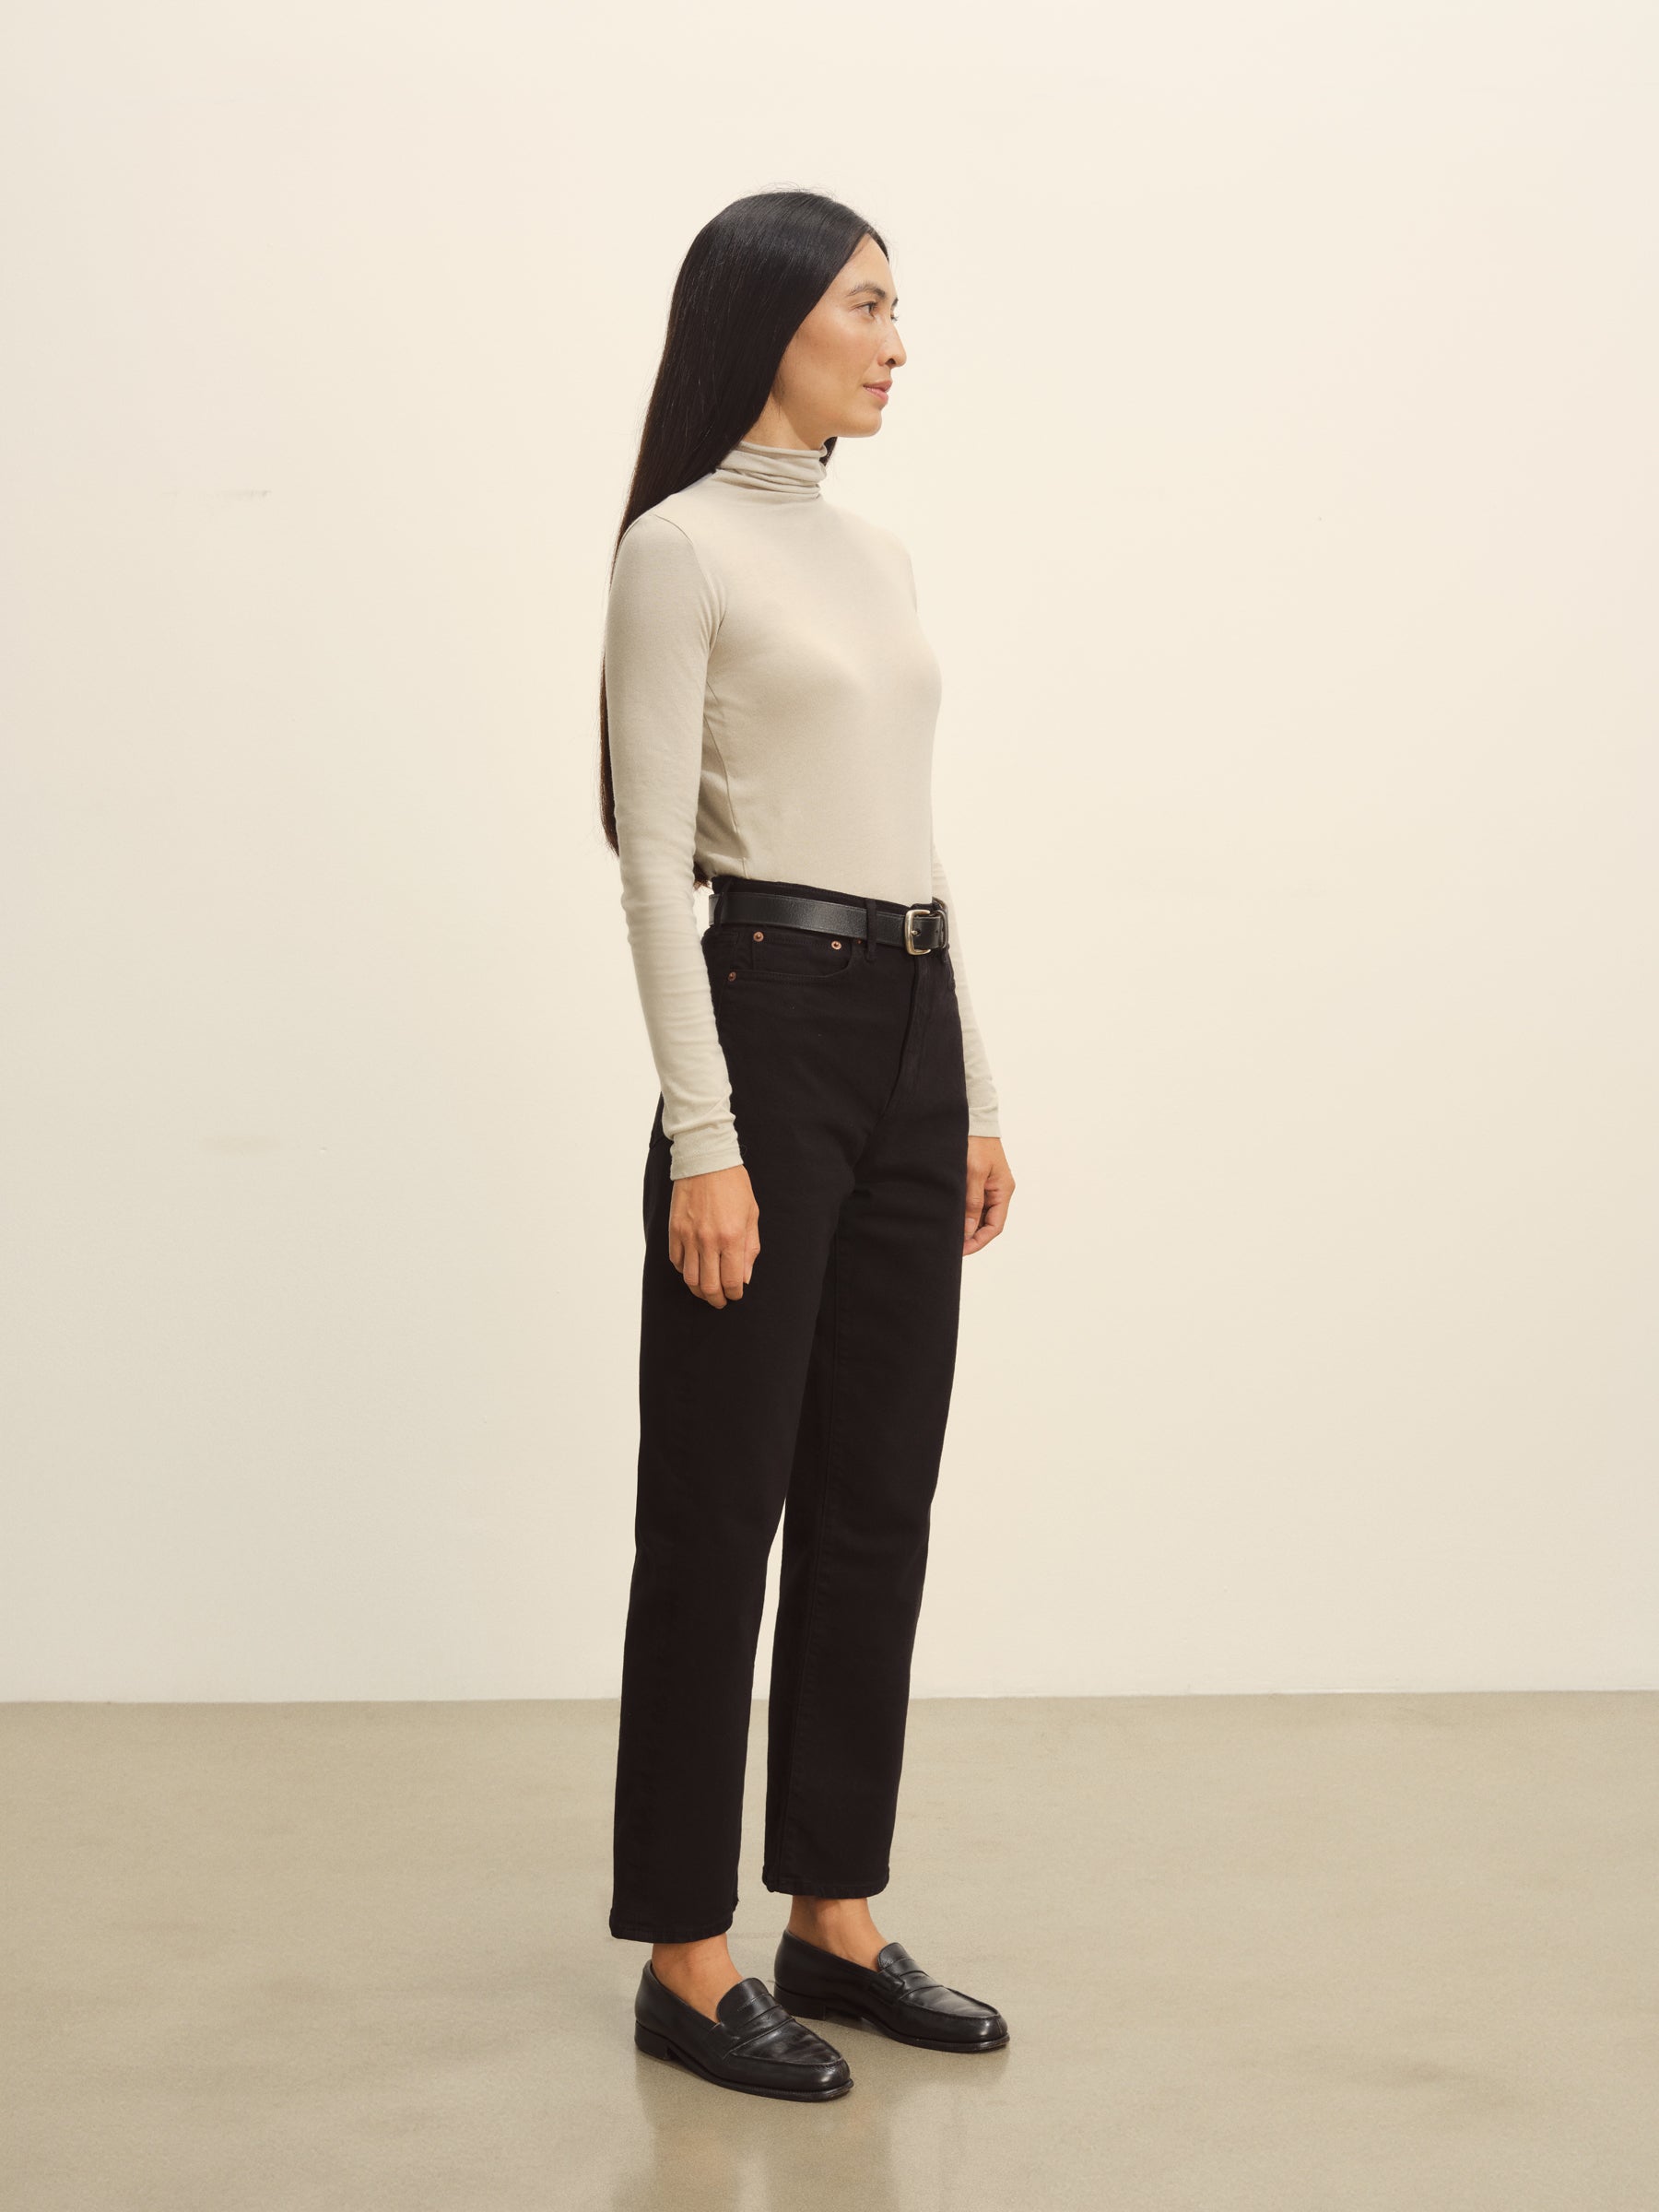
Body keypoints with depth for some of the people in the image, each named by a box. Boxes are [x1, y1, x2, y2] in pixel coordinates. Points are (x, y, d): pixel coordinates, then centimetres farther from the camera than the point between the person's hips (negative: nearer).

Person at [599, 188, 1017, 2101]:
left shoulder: (879, 557, 16)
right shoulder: (682, 547, -9)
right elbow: (653, 862, -14)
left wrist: (976, 1092, 15)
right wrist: (701, 1137, -19)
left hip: (913, 1033, 8)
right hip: (770, 1022, -8)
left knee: (878, 1497, 11)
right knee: (724, 1507, -1)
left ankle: (835, 1921, 22)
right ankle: (687, 1961, 10)